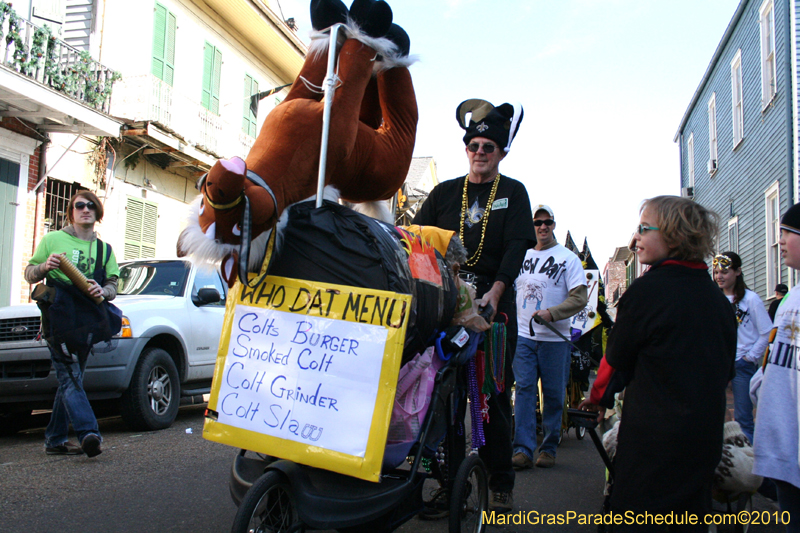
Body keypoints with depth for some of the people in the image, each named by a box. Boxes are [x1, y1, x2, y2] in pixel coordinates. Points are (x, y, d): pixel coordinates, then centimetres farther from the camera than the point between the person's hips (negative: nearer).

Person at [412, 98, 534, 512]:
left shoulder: (513, 192, 8)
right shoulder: (444, 193, 14)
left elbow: (516, 246, -5)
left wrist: (495, 291, -20)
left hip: (494, 303, -2)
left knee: (494, 393, 1)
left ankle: (500, 482, 11)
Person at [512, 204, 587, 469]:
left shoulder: (568, 258, 0)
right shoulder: (522, 256, 13)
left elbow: (580, 298, -8)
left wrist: (552, 313, -22)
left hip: (555, 338, -2)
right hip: (523, 335, 3)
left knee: (553, 394, 4)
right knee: (524, 389, -4)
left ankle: (549, 448, 15)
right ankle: (523, 449, -4)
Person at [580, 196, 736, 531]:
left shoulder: (648, 290, -14)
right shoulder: (717, 297, 7)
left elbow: (617, 358, -4)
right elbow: (727, 370, 17)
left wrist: (598, 397, 15)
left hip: (654, 437, -7)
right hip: (707, 436, 7)